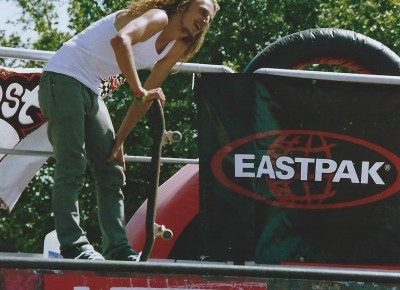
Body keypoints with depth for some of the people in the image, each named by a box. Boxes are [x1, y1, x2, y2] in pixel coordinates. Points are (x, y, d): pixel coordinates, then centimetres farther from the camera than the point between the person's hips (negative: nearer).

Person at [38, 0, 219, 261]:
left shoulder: (176, 49, 11)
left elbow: (148, 96, 16)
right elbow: (120, 40, -36)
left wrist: (119, 140, 10)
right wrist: (139, 90, -34)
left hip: (90, 89, 10)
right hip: (64, 77, -10)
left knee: (112, 170, 6)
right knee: (72, 167, -13)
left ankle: (118, 249, 6)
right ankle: (73, 245, -14)